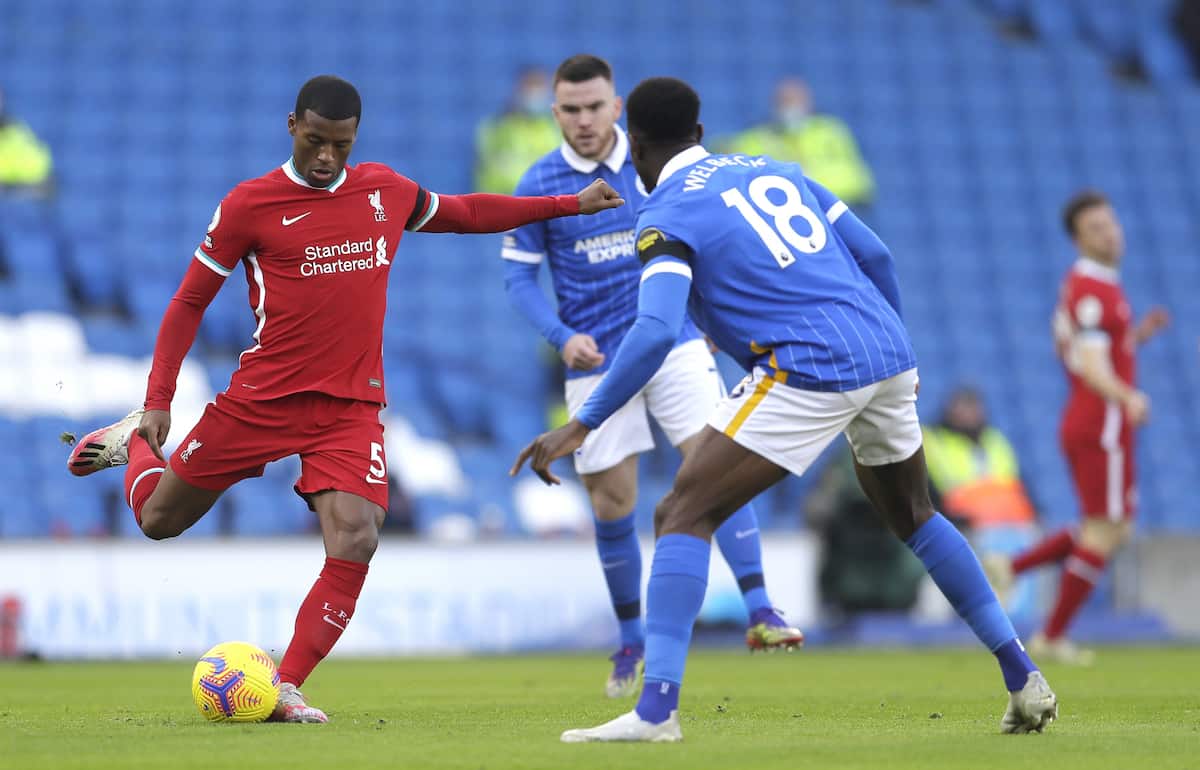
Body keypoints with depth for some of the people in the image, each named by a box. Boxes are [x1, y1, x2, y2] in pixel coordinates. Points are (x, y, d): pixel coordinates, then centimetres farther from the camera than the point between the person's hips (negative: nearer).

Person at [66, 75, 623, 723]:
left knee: (356, 540, -20)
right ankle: (136, 443, 42)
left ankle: (286, 687, -11)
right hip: (263, 397, -2)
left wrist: (570, 204, 24)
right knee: (158, 519, 7)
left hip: (353, 407, 2)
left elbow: (466, 213, 26)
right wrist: (158, 400, -6)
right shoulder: (250, 204, -5)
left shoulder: (385, 191, 8)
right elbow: (189, 302, 1)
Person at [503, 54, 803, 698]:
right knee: (612, 507, 3)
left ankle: (759, 613, -17)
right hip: (597, 362, 0)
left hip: (673, 342, 0)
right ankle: (632, 641, 21)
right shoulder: (539, 185, -4)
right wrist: (563, 338, -15)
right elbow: (518, 276, -1)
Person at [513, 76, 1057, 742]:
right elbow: (875, 256, 20)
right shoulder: (769, 170, 20)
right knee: (911, 516, 28)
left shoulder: (666, 216, -1)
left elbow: (656, 331, -17)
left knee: (683, 515, -5)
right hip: (888, 356, 7)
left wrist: (582, 424, -15)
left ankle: (657, 708, -18)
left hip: (811, 372, -7)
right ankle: (1024, 681, 28)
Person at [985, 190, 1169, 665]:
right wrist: (1129, 398, -43)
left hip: (1086, 426, 10)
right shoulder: (1093, 291, -15)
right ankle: (1053, 636, 0)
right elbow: (1092, 368, -26)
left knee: (1114, 531, 16)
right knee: (1105, 532, -4)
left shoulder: (1084, 286, 16)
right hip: (1102, 428, -10)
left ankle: (1010, 568, 11)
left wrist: (1139, 334, 12)